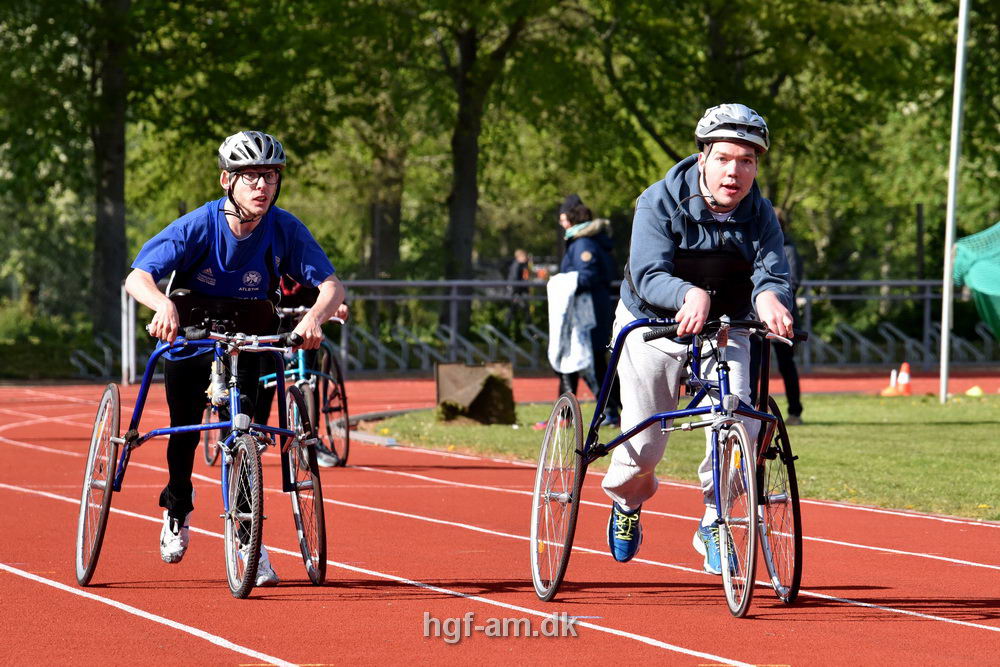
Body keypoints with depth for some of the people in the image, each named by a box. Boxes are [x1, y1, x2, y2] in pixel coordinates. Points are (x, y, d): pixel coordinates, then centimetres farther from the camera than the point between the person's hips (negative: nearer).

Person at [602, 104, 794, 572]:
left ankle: (713, 523, 3)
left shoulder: (759, 214, -12)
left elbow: (771, 271, -24)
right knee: (644, 445, 0)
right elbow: (648, 275, -31)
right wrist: (690, 296, -53)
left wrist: (769, 297, -50)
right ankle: (626, 500, 37)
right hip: (654, 325, -2)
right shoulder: (660, 203, -21)